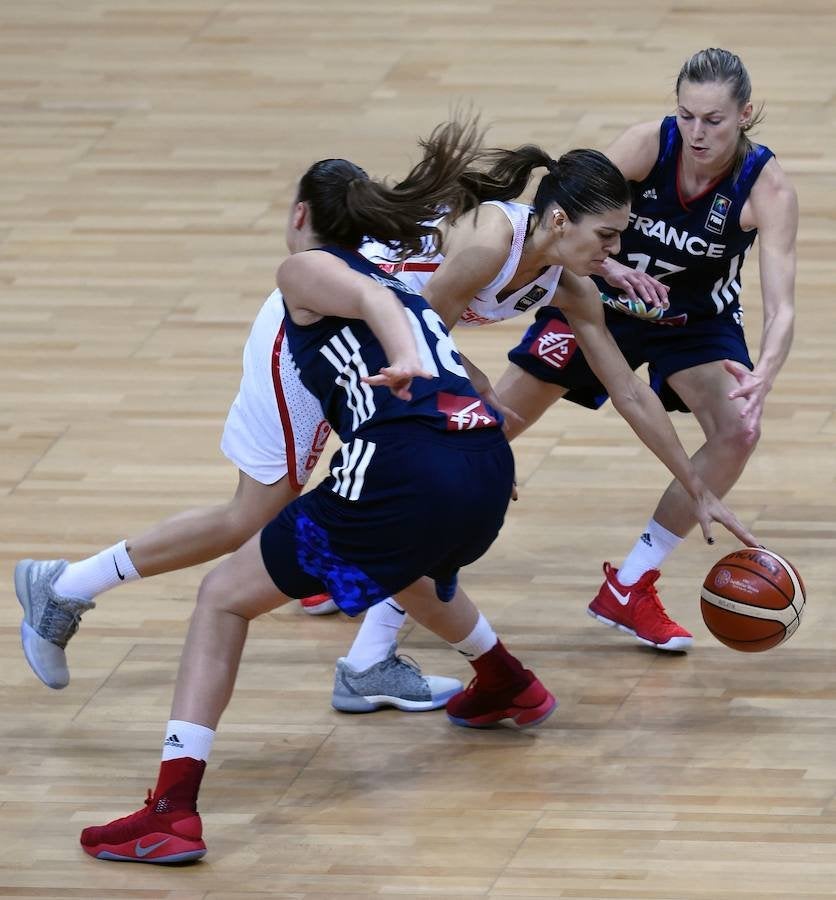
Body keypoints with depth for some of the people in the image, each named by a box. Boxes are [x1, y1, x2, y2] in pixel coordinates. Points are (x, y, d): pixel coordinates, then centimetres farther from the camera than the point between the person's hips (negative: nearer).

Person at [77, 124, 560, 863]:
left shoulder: (306, 269, 11)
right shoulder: (399, 283, 32)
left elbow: (369, 298, -11)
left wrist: (405, 361, -30)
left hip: (405, 470, -7)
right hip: (490, 468, 7)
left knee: (225, 598, 3)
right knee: (407, 565, 43)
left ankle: (175, 810, -9)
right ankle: (510, 686, 60)